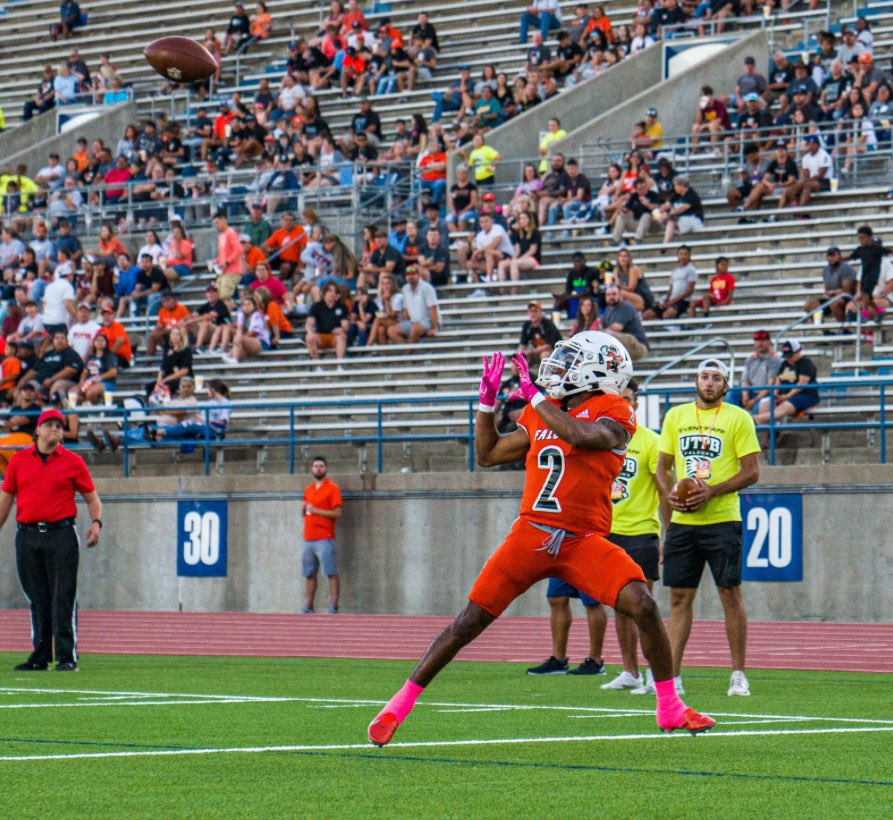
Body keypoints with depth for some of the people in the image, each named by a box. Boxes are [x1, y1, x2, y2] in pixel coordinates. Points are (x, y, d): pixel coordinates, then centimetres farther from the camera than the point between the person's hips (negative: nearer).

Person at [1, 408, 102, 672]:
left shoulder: (72, 462, 4)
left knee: (63, 598, -8)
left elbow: (91, 497, 7)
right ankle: (40, 657, 13)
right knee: (37, 599, 7)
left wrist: (96, 522, -11)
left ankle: (67, 657, -8)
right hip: (27, 537, 3)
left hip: (61, 534, -3)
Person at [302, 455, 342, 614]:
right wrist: (304, 509, 3)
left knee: (331, 573, -9)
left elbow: (337, 513, -10)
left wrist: (316, 510, -13)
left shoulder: (332, 488, -2)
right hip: (308, 539, 7)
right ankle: (308, 608, 9)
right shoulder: (308, 489, 18)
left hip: (325, 539, -7)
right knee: (309, 574, 6)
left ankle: (333, 607, -11)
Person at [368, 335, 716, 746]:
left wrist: (535, 396, -16)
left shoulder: (613, 413, -2)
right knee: (470, 621, 1)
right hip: (531, 535, 3)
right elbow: (488, 454, 24)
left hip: (583, 541, -3)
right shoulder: (539, 413, 13)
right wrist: (487, 400, 15)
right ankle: (401, 703, 9)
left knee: (643, 607, -19)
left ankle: (670, 709, -3)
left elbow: (581, 436, -24)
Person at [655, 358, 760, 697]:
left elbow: (751, 472, -5)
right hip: (682, 521, 4)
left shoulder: (738, 418, -1)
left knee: (731, 594, -1)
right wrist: (669, 493, -4)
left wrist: (711, 491, -15)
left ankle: (738, 675, 5)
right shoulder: (675, 415, 12)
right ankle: (671, 676, 6)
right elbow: (663, 466, 16)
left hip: (722, 519, -4)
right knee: (679, 598, 4)